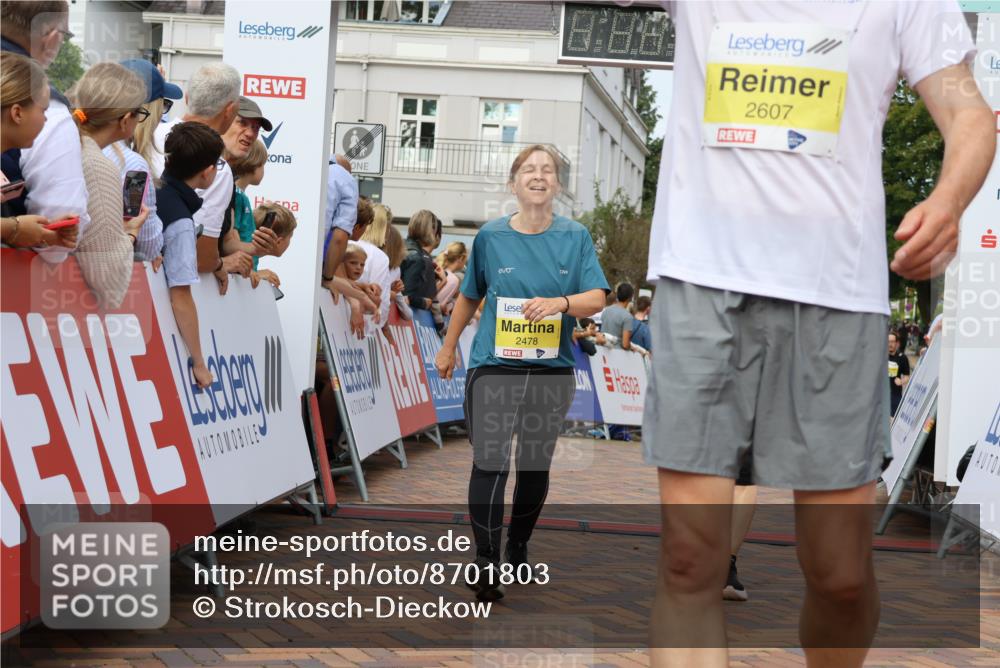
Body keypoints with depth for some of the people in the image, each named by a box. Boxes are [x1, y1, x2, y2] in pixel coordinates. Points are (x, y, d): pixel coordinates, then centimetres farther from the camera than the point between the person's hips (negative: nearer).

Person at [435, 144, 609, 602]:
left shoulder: (575, 237, 3)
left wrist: (560, 302, -25)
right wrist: (448, 347, 22)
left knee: (536, 465, 10)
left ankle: (518, 547, 29)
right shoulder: (491, 236, 3)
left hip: (552, 370, 2)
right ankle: (486, 563, -7)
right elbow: (469, 297, 16)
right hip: (494, 365, -1)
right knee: (489, 462, -11)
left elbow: (596, 298, -6)